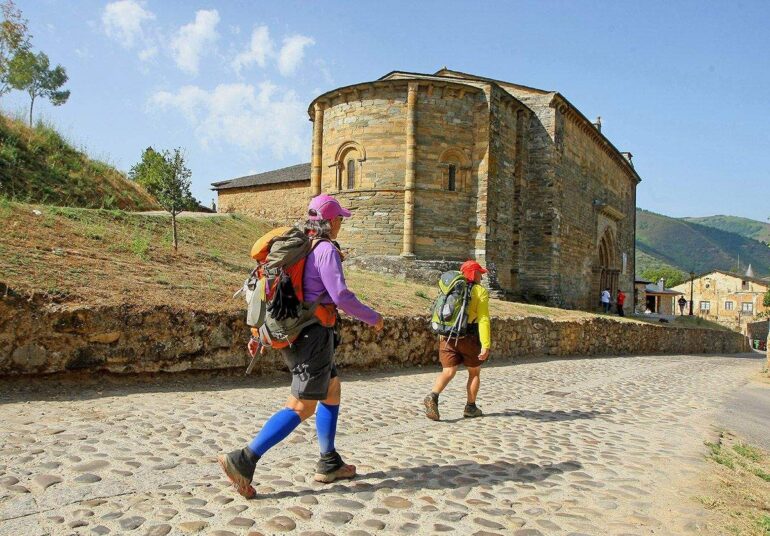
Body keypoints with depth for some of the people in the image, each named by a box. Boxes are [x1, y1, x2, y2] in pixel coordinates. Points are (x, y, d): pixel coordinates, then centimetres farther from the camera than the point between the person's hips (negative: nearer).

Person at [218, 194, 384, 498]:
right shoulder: (326, 250, -13)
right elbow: (340, 296, -20)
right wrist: (372, 318, -5)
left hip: (295, 333, 9)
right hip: (314, 334, -9)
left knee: (333, 391, 20)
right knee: (301, 407, -5)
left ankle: (329, 465, 25)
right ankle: (243, 461, -9)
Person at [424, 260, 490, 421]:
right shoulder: (480, 291, -4)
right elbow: (483, 320, -13)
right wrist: (485, 345, -16)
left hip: (448, 337, 4)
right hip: (469, 337, -4)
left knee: (448, 372, 1)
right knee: (474, 373, 16)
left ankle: (433, 396, -23)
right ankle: (470, 407, 21)